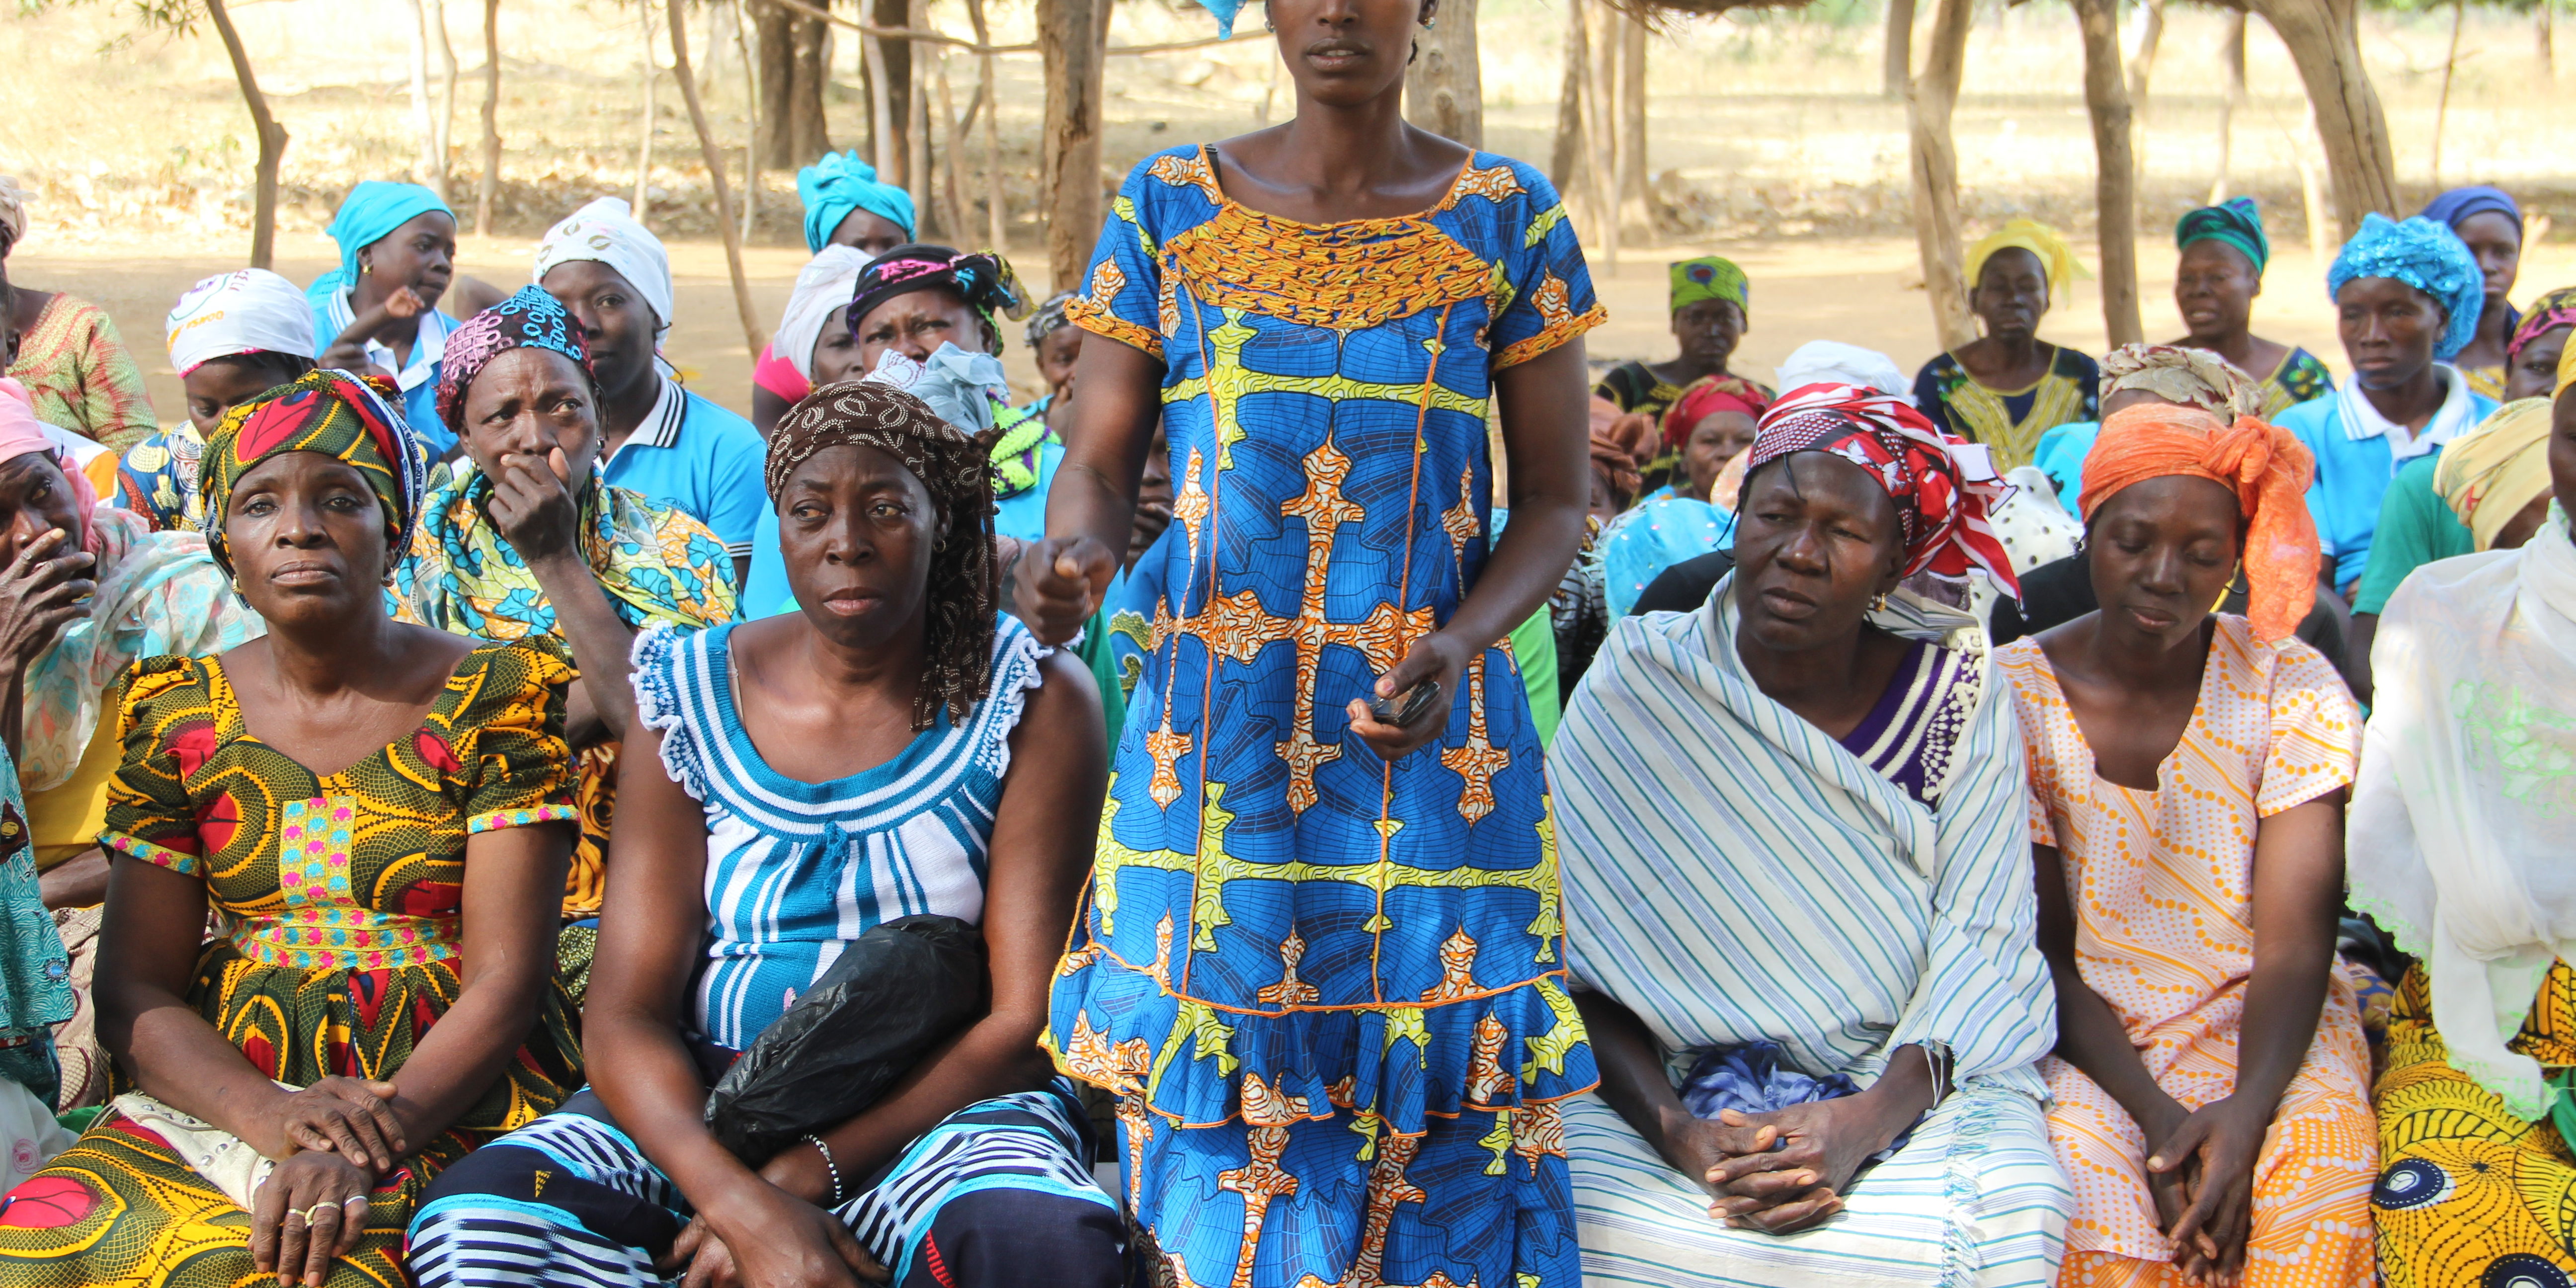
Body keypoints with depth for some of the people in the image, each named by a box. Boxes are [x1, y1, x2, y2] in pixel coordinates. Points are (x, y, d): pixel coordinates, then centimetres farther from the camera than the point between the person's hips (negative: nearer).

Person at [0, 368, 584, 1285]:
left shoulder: (495, 698, -1)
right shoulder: (178, 717, 9)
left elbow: (504, 979, -6)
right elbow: (136, 990, 5)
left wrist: (368, 1149, -22)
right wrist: (265, 1112, -15)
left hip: (446, 1099, -3)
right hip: (219, 1095, 3)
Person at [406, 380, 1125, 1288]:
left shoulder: (1035, 702, -2)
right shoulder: (690, 694, 3)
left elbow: (1026, 1021, -7)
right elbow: (626, 1014, -3)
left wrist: (804, 1173, -18)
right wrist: (746, 1207, -23)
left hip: (939, 1106, -2)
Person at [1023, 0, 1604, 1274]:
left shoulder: (1507, 218, 3)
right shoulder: (1169, 204, 6)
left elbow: (1555, 500, 3)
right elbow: (1098, 463, 5)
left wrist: (1459, 648, -15)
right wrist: (1072, 555, -19)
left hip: (1431, 734, 0)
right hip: (1212, 730, 1)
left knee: (1430, 1139, -1)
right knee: (1212, 1118, 1)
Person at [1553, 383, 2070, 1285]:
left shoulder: (1955, 694, 0)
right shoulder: (1636, 689, -3)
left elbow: (1983, 941, -4)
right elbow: (1574, 958, -5)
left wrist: (1870, 1119, -20)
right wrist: (1673, 1129, -21)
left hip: (1909, 1079, 0)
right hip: (1671, 1075, 0)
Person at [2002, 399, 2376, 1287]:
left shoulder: (2293, 687, -3)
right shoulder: (2013, 695, -4)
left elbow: (2295, 941, -8)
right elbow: (2043, 948, -5)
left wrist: (2246, 1111, -26)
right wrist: (2156, 1114, -20)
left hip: (2257, 1019, 1)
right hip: (2085, 1027, 0)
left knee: (2318, 1175, -30)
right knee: (2079, 1173, -32)